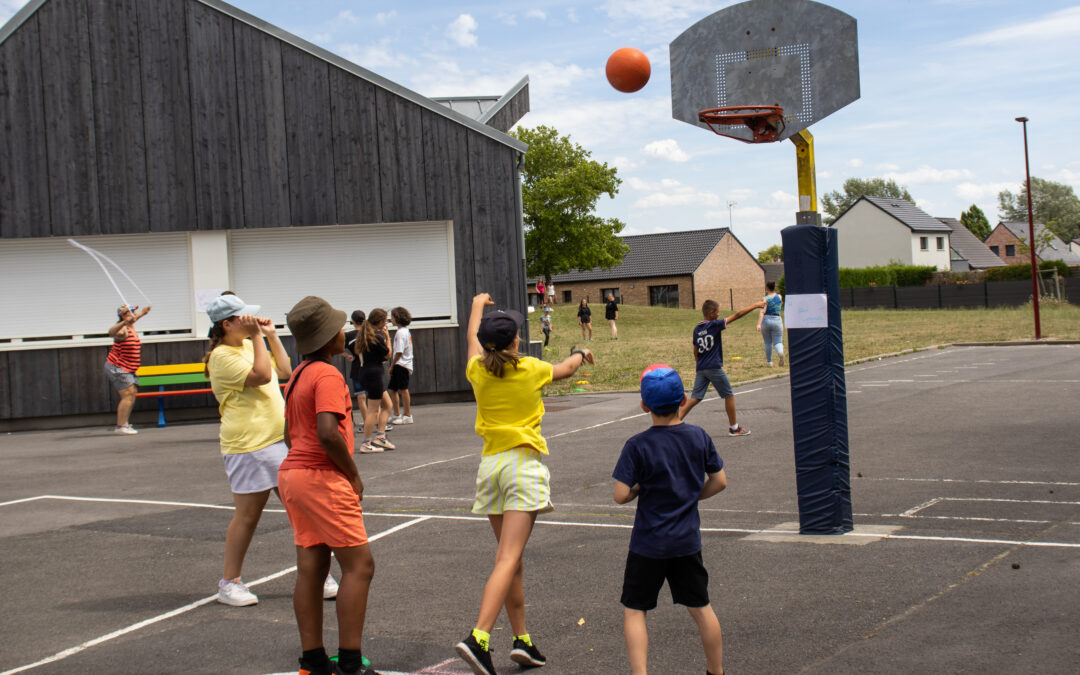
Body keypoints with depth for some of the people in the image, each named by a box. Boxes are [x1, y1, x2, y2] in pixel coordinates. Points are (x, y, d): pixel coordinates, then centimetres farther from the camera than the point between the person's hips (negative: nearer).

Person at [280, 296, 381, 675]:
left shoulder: (298, 376, 16)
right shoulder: (327, 376, -14)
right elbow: (328, 433, -26)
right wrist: (354, 475, -13)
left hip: (293, 473, 9)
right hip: (322, 478, -9)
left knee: (311, 568, 11)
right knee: (359, 565, -4)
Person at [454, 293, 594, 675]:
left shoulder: (478, 371, 2)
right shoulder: (531, 370, -4)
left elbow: (472, 338, 25)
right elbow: (566, 369, 18)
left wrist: (478, 304, 45)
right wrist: (580, 354, 42)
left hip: (490, 464, 5)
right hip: (523, 464, -5)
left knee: (510, 557, 15)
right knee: (508, 559, -12)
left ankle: (522, 641, 18)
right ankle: (478, 639, -25)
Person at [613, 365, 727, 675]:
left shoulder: (637, 446, -14)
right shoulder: (699, 437, -2)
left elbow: (620, 495, -17)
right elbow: (719, 481, 5)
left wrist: (640, 489, 3)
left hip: (648, 544, -4)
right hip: (688, 541, 4)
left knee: (633, 610, 6)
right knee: (701, 609, 16)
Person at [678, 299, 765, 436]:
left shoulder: (697, 329, 10)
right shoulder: (715, 325, -8)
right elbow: (737, 315, -7)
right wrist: (755, 306, -1)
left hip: (701, 369, 6)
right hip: (714, 368, -6)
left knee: (695, 398, 4)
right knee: (729, 395, 8)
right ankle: (734, 427, 16)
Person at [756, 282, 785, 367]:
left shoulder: (766, 299, -6)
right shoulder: (779, 297, 3)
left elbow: (762, 312, -18)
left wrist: (759, 324, -25)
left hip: (766, 320, -1)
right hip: (777, 320, 1)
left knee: (768, 343, 12)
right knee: (777, 342, -1)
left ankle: (769, 362, 20)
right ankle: (780, 353, -34)